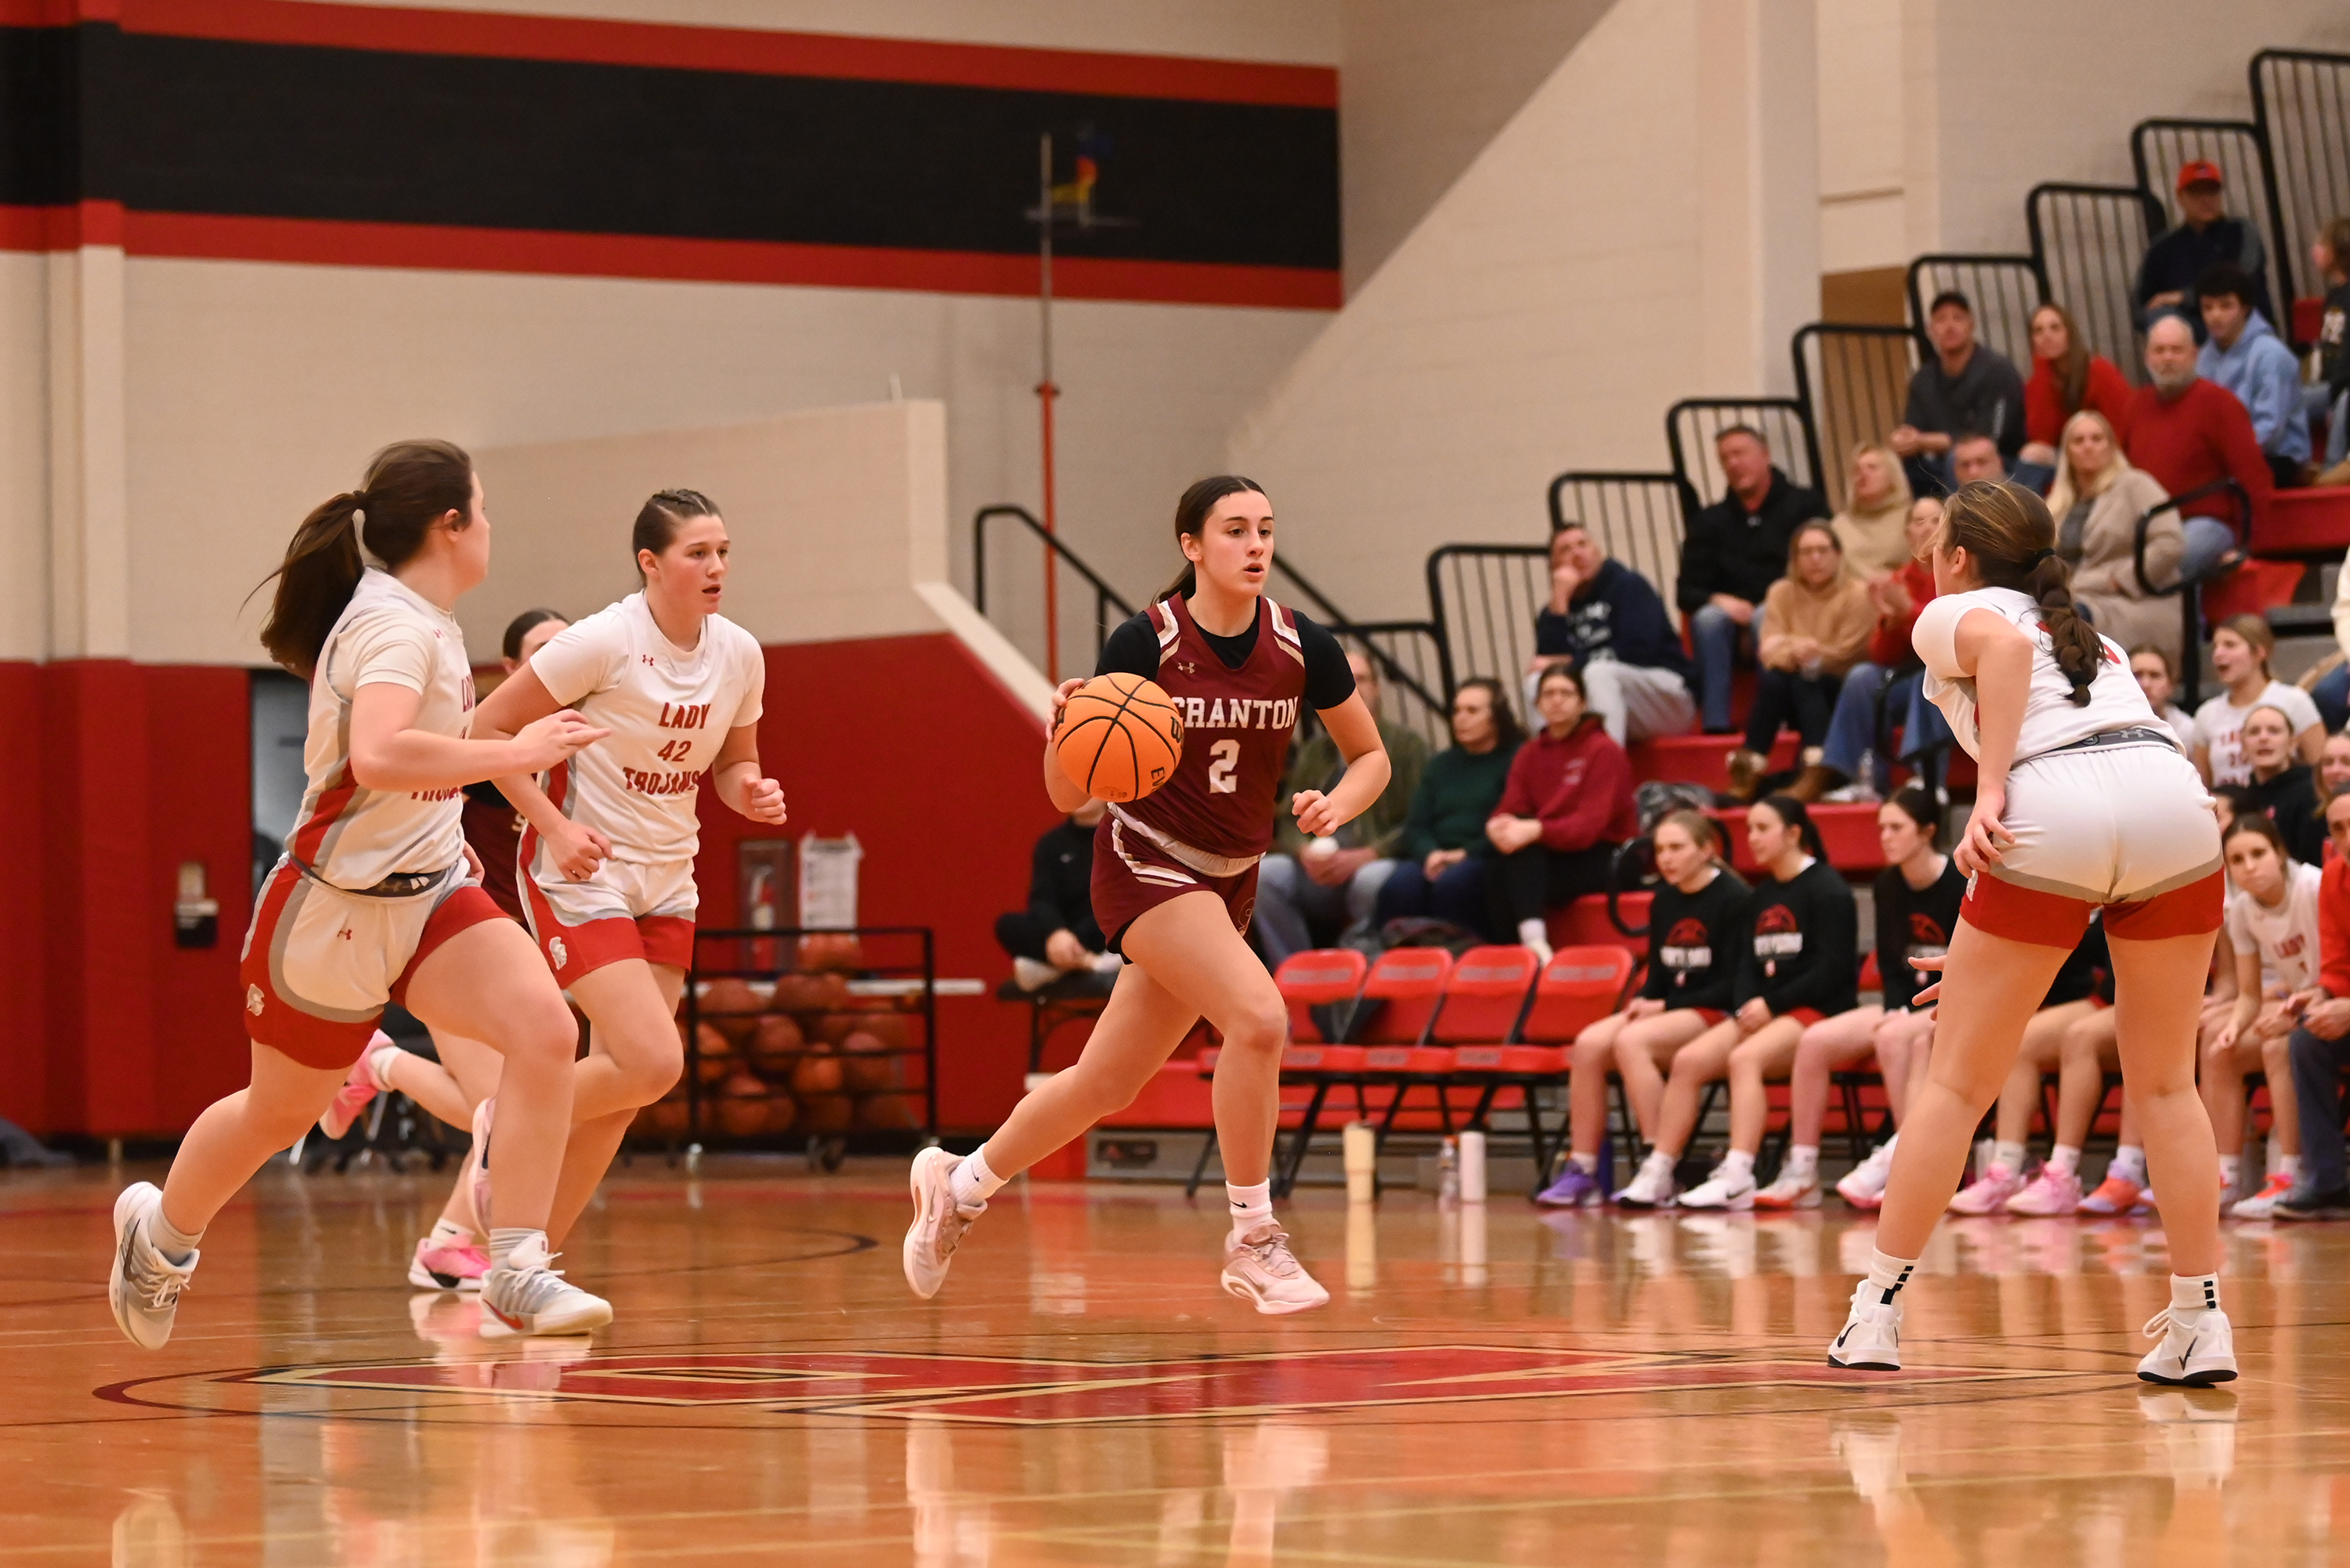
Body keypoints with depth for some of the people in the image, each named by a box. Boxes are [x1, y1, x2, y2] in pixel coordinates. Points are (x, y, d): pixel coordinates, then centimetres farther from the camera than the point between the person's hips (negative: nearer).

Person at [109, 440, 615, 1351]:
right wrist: (513, 755, -36)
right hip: (338, 907, -7)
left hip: (427, 895, 7)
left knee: (544, 1030, -19)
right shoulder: (397, 623, -22)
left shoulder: (421, 622, 7)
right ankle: (162, 1230, 43)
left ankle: (517, 1277, -20)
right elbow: (377, 756, -40)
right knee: (279, 1112, 13)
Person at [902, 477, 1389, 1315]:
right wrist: (1067, 728, -33)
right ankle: (1253, 1241, -14)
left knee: (1108, 1083, 11)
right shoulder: (1144, 644, -16)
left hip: (1230, 882, 5)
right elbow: (1068, 796, -12)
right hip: (1144, 862, -5)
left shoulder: (1302, 647, -6)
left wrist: (1337, 806, -15)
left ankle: (959, 1182, 34)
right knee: (1258, 1017, -27)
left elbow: (1372, 757, 6)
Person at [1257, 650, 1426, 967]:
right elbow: (1289, 823, 14)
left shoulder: (1405, 745, 7)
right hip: (1319, 874, 4)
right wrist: (1306, 853, -9)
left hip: (1378, 863, -4)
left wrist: (1365, 856, -16)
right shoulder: (1312, 753, 21)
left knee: (1371, 880, -38)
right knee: (1264, 873, -23)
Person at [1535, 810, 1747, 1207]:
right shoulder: (1663, 901, 13)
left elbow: (1734, 985, -12)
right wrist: (1643, 1003, -6)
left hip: (1715, 1014, -7)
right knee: (1588, 1044, -18)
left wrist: (1665, 1007, -14)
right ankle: (1581, 1171, -18)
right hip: (1665, 1011, 7)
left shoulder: (1732, 899, -8)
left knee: (1631, 1041, -31)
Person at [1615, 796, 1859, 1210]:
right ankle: (1657, 1173, -13)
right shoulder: (1760, 897, 19)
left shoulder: (1827, 890, -5)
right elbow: (1747, 966, 14)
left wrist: (1771, 1004, -14)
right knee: (1688, 1061, -13)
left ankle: (1737, 1178, -44)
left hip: (1820, 1012, -8)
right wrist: (1746, 1009, -7)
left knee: (1745, 1058, -34)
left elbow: (1832, 971, -13)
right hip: (1763, 1013, 8)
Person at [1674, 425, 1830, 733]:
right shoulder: (1711, 521, 16)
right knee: (1708, 617, -30)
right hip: (1734, 620, 2)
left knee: (1766, 618, -35)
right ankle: (1716, 724, -37)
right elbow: (1685, 592, 10)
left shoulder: (1805, 505, 6)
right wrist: (1719, 601, -12)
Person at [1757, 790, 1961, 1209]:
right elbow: (1890, 965, 12)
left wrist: (1919, 1016, -22)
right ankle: (1801, 1172, -15)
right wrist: (1897, 1011, -7)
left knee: (1893, 1036, -38)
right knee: (1814, 1041, -14)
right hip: (1907, 1007, 7)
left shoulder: (1959, 884, -13)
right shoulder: (1888, 885, 7)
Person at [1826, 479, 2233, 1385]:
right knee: (2165, 1083, 15)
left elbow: (2007, 646, -8)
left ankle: (1876, 1313, 8)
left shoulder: (1952, 614, 18)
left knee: (1957, 1082, 6)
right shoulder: (2083, 632, 35)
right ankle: (2201, 1325, 9)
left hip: (2055, 811, -5)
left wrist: (1989, 791, -13)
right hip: (2174, 797, 5)